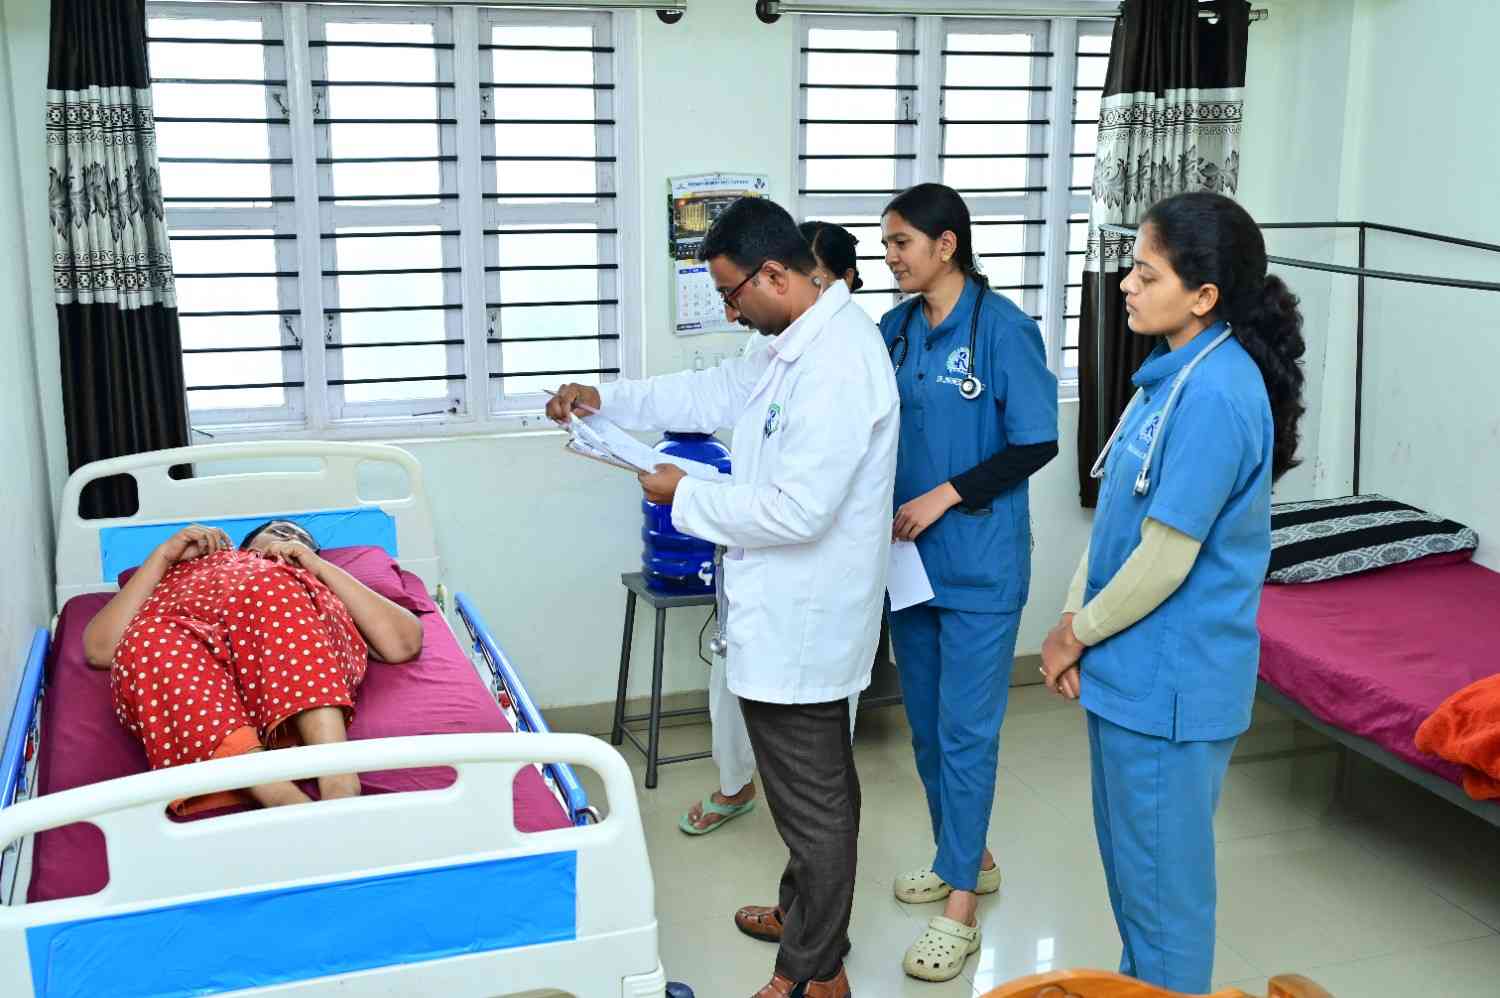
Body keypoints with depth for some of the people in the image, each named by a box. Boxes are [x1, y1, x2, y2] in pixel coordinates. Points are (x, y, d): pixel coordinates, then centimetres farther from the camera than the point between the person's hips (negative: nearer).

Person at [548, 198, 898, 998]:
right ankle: (808, 913, 43)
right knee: (817, 782, 24)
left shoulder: (836, 363, -26)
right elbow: (716, 391, 21)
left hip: (800, 624, -10)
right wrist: (607, 400, 17)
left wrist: (686, 497, -16)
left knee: (812, 797, 4)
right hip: (793, 613, 10)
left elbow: (798, 510, -29)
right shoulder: (799, 344, 7)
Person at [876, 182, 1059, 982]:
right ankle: (968, 858, 35)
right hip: (909, 557, 7)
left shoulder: (1003, 329, -12)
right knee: (926, 723, 16)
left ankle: (961, 907, 9)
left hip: (978, 564, -7)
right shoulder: (895, 329, 6)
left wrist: (947, 496, -17)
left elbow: (1037, 442, -12)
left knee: (966, 730, -1)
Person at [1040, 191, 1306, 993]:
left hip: (1169, 679, -9)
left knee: (1162, 872, 7)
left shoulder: (1214, 394, -24)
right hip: (1135, 665, 9)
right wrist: (1076, 622, 3)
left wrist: (1076, 633, -9)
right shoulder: (1178, 373, 7)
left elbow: (1165, 559, -23)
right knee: (1130, 851, 23)